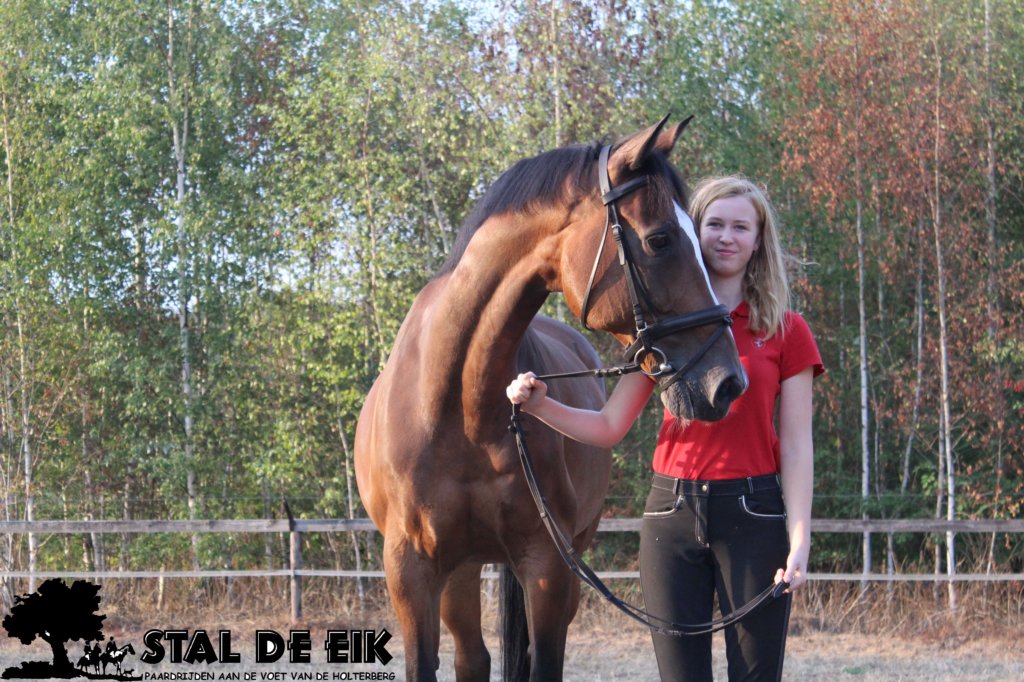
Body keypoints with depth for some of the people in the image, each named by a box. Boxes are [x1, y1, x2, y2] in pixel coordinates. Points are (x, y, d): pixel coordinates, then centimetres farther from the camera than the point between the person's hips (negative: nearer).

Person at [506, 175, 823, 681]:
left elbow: (796, 447, -2)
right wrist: (539, 406, -6)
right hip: (673, 511, 2)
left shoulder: (786, 332, 3)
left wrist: (799, 544, -12)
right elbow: (610, 427, 11)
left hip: (753, 512, -2)